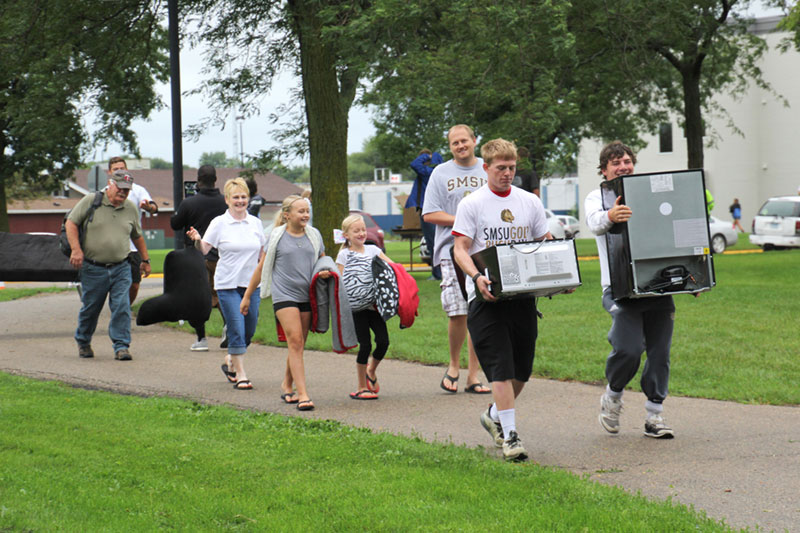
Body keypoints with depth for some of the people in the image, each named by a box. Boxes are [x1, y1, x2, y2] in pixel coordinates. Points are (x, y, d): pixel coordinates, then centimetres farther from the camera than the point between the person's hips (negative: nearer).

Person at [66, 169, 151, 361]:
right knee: (90, 308, 9)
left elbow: (137, 236, 22)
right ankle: (83, 342, 31)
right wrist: (76, 250, -12)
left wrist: (145, 260, 25)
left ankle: (121, 346, -5)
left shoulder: (131, 209, 9)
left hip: (121, 268, 2)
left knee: (122, 307, -10)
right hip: (93, 269, -2)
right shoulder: (90, 201, -2)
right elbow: (71, 223, -1)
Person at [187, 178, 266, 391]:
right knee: (237, 330, -8)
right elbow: (204, 250, -9)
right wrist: (197, 240, -28)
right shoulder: (219, 223, -4)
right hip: (228, 284, -4)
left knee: (249, 331, 9)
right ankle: (240, 375, -2)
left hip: (251, 284, 4)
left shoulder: (255, 223, 8)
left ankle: (230, 361, 33)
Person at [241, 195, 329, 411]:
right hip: (284, 294, -4)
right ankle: (303, 395, -19)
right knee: (295, 341, -14)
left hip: (307, 296, 4)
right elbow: (262, 267, 8)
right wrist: (247, 296, 11)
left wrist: (325, 273, -2)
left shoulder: (314, 236, 10)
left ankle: (287, 385, 31)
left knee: (298, 345, 9)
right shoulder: (277, 236, 1)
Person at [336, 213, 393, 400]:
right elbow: (341, 282, -1)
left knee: (383, 341, -6)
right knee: (365, 344, -5)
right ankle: (361, 388, 8)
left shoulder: (372, 250, 11)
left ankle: (371, 371, 23)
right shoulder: (344, 255, 1)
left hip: (374, 305, 3)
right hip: (356, 308, -3)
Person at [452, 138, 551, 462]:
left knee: (522, 368, 10)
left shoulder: (530, 202, 11)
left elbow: (545, 244, 15)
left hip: (523, 292, 4)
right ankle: (510, 436, -10)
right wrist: (477, 277, -23)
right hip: (487, 296, -4)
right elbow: (460, 249, -4)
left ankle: (495, 415, 34)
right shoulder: (471, 204, 0)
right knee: (501, 367, -11)